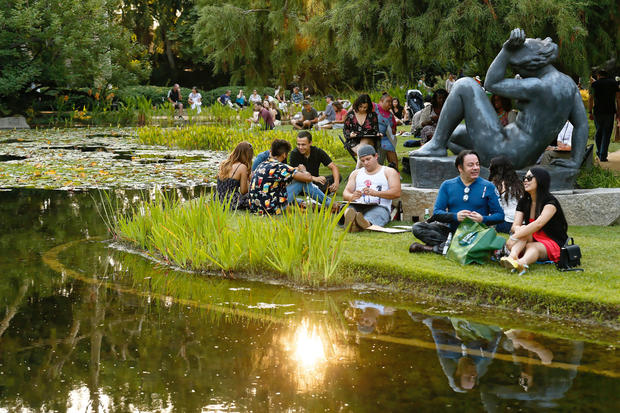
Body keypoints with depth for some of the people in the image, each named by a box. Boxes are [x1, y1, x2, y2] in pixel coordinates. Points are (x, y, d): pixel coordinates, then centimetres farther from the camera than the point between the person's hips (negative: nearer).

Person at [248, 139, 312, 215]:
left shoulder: (261, 166, 8)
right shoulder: (281, 168, -15)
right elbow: (308, 178, -16)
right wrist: (302, 171, 10)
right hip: (271, 211, -8)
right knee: (302, 182, 4)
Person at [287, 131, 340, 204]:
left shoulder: (318, 152, -5)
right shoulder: (294, 153, -12)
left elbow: (333, 167, -8)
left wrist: (336, 182, -29)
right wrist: (314, 178, -33)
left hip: (314, 182, 3)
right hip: (299, 183, -3)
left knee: (338, 176, -17)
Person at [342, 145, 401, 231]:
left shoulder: (389, 172, 16)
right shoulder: (356, 173, 29)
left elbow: (397, 193, -1)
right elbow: (345, 193, 16)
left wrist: (375, 193, -18)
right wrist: (352, 196, -11)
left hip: (379, 206, -3)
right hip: (357, 206, 3)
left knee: (377, 212, -40)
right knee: (347, 208, -33)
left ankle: (366, 223, -74)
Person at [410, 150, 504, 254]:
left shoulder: (488, 187, 3)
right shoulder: (447, 185, 8)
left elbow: (500, 215, 3)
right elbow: (437, 213, 2)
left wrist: (483, 219, -18)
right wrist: (455, 216, -17)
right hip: (451, 229, 2)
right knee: (417, 227, -15)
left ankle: (431, 248, -25)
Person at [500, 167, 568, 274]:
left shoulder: (551, 202, -13)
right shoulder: (523, 202, 9)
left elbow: (538, 224, -29)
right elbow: (515, 226, -2)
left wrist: (514, 237, -37)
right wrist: (518, 229, -28)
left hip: (553, 244, -5)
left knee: (532, 247, -37)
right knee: (525, 231, -26)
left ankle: (521, 263, -73)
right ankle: (513, 256, -56)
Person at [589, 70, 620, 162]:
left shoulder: (594, 84, 6)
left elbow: (591, 99, -1)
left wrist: (590, 112, 0)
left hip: (598, 112, 1)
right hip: (610, 112, -1)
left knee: (599, 131, 18)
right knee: (606, 133, 2)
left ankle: (599, 151, 26)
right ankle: (603, 155, -3)